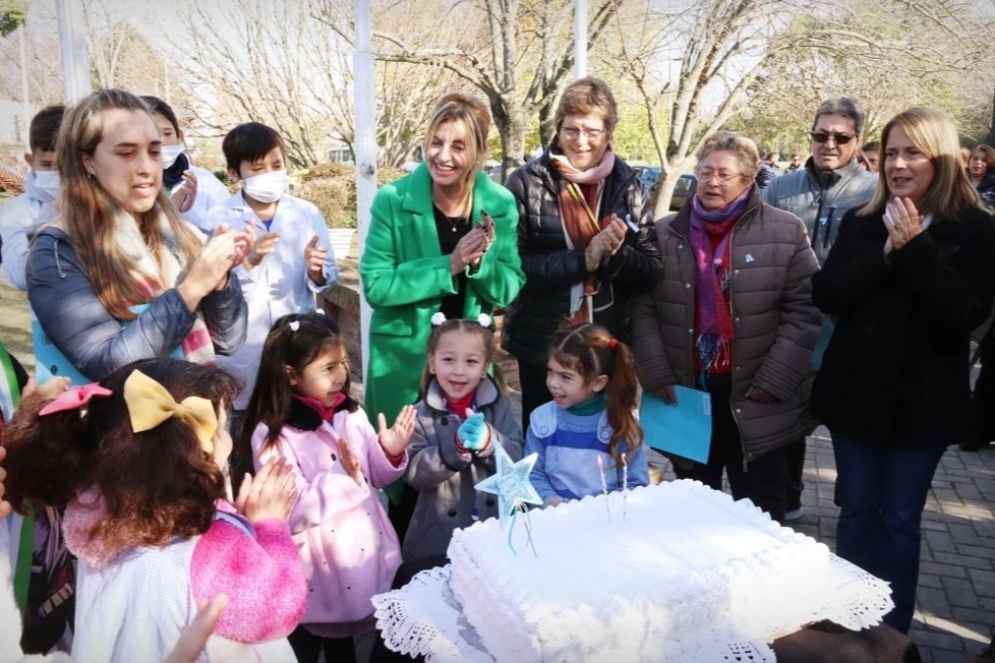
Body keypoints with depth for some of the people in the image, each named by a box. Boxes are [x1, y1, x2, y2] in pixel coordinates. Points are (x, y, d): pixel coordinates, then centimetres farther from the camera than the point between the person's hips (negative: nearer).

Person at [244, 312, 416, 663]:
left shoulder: (350, 413, -4)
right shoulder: (272, 436, -20)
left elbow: (374, 476, 5)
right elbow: (291, 512, -25)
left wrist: (390, 452, -14)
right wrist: (345, 479, -33)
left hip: (362, 558, 5)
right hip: (314, 573, -5)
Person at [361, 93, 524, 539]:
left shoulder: (500, 205, -4)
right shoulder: (393, 200, -12)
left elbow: (509, 291, -3)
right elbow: (375, 285, -16)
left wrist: (481, 260, -23)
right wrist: (448, 266, -24)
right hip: (404, 358, -2)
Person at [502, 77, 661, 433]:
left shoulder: (628, 186, 1)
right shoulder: (527, 183, -8)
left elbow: (651, 268, 0)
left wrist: (616, 255, -20)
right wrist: (582, 259, -23)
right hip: (542, 342, -2)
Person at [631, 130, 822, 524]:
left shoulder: (785, 232, -3)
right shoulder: (665, 234, 4)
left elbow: (804, 310, -6)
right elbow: (642, 308, 2)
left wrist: (774, 381, -11)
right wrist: (656, 374, -6)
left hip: (754, 397, -2)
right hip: (687, 391, 2)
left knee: (760, 515, 12)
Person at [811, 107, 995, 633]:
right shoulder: (860, 223, 2)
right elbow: (825, 295, -8)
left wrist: (917, 248, -19)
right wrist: (886, 253, -18)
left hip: (922, 397, -2)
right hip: (856, 391, 2)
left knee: (901, 518, 9)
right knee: (857, 510, 13)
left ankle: (892, 628, 26)